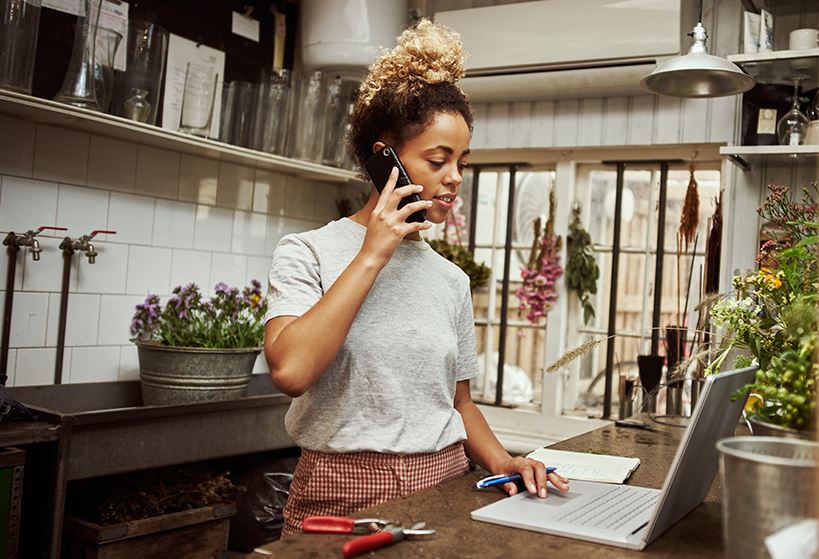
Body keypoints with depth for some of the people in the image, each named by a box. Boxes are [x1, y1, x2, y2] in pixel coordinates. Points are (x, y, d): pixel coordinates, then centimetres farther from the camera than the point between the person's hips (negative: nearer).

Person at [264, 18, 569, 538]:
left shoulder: (452, 279, 9)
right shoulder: (307, 253, -3)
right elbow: (290, 370, -21)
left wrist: (501, 460, -3)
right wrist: (372, 256, -14)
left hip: (443, 491, 4)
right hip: (342, 496, -3)